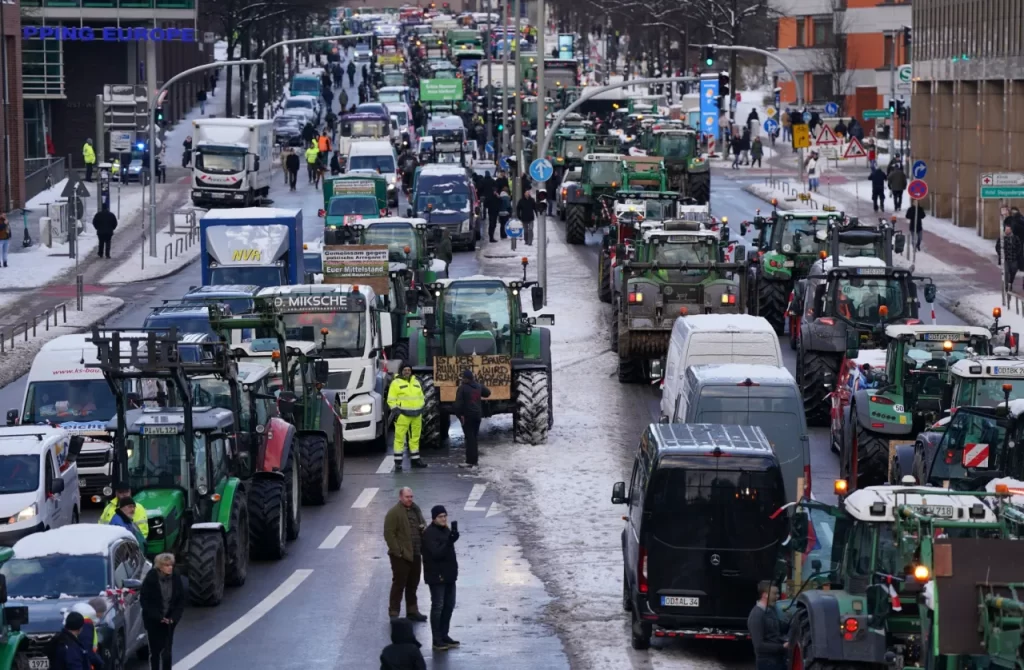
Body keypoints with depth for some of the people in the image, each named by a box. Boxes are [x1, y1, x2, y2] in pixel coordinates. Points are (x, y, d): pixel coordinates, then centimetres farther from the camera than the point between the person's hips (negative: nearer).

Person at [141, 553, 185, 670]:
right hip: (153, 621, -2)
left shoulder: (176, 578, -5)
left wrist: (174, 617, -10)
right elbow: (144, 600, -11)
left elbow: (181, 600, 3)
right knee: (155, 651, 3)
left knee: (167, 652, 3)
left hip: (169, 620, 2)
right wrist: (158, 617, -17)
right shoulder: (151, 579, -14)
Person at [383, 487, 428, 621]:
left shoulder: (415, 509, 13)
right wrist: (397, 551, -19)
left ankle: (412, 611, 26)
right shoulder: (394, 513, -11)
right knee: (399, 584, -3)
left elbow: (422, 524, 27)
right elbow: (389, 533, -16)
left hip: (415, 554, 7)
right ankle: (394, 613, 3)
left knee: (413, 585, 16)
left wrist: (423, 527, 1)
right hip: (401, 556, -7)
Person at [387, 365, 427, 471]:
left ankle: (415, 460, 21)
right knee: (400, 437, -8)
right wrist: (395, 411, -14)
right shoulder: (396, 383, -1)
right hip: (403, 415, -6)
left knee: (415, 438, 11)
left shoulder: (416, 382, 17)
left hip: (416, 415, 6)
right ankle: (398, 462, -8)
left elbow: (421, 397, 24)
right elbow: (391, 399, -4)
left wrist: (421, 410, 16)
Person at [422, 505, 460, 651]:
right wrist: (450, 541, -37)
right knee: (438, 607, -5)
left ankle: (444, 635, 26)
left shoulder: (446, 530, 11)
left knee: (449, 605, 14)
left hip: (448, 575, 9)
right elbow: (436, 552, -27)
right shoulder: (429, 533, -17)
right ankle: (437, 640, -1)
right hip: (436, 576, -9)